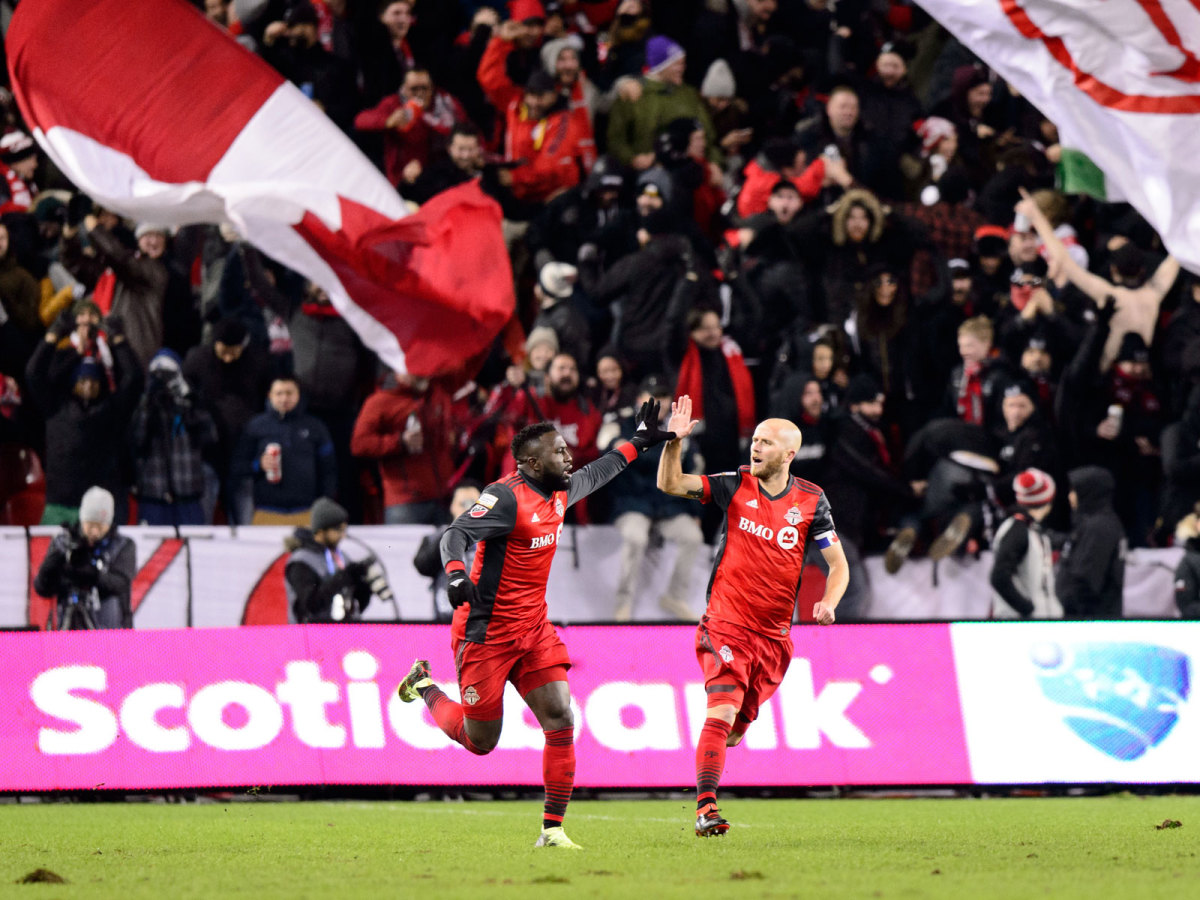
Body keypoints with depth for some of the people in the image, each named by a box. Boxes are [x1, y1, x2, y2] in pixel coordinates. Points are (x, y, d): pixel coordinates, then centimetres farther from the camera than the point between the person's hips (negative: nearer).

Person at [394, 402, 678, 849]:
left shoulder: (559, 492, 7)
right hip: (487, 630, -7)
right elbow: (456, 534, -28)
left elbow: (596, 474, 29)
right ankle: (424, 685, 31)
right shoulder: (507, 497, -19)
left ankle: (552, 829, -2)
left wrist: (638, 442, 34)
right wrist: (455, 573, -46)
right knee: (480, 741, 3)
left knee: (560, 720, -8)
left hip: (533, 628, 7)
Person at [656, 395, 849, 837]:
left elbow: (838, 564, 5)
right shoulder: (736, 485, -1)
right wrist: (674, 442, -21)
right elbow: (670, 484, -5)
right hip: (726, 623, -3)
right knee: (722, 710, -19)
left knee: (741, 721, 10)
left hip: (775, 633, 3)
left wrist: (828, 603, -13)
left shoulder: (811, 501, 1)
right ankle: (705, 808, -20)